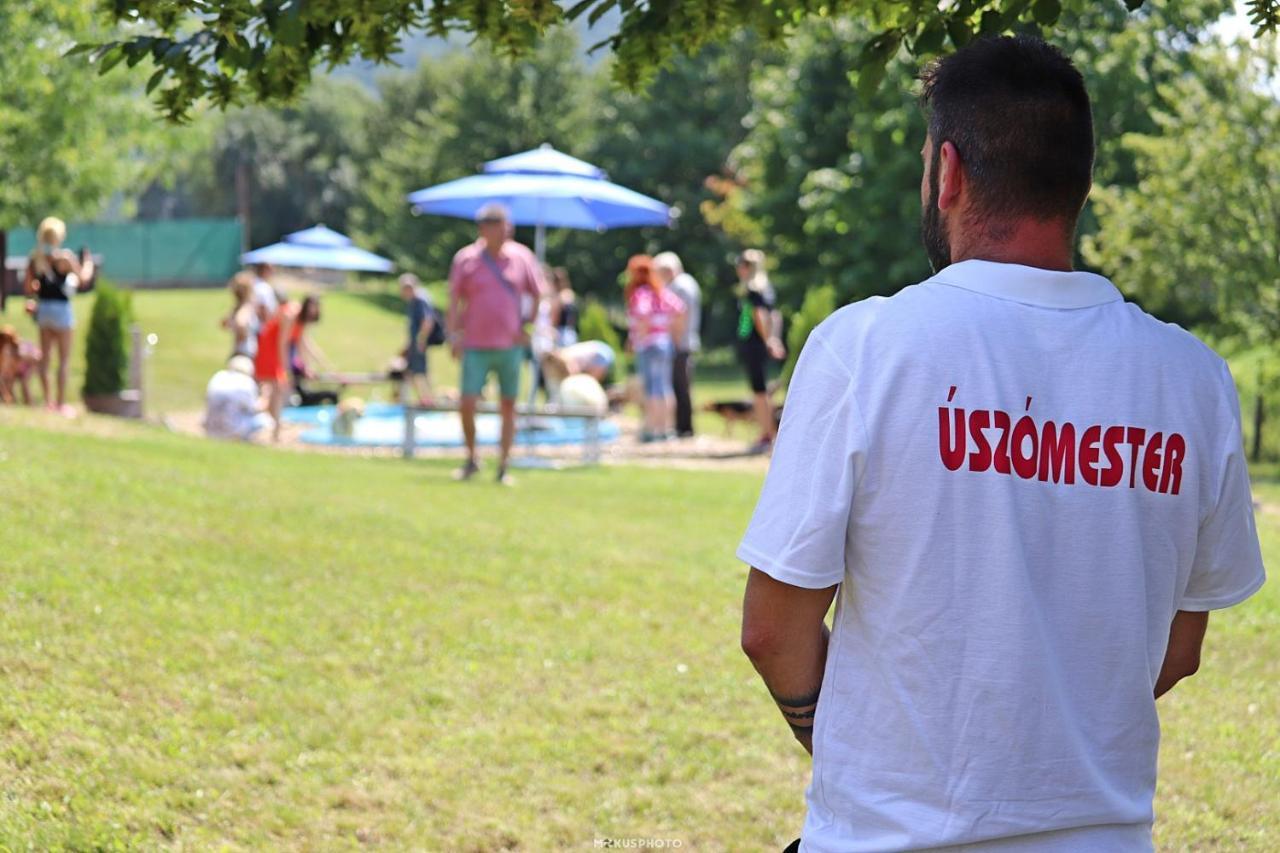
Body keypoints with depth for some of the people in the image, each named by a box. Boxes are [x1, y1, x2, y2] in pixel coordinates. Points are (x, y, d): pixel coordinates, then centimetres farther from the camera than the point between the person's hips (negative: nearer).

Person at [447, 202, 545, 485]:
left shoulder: (521, 257, 3)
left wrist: (528, 326, 4)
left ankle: (503, 467, 10)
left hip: (510, 345, 1)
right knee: (467, 405, -8)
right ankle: (471, 458, 14)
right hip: (476, 347, -1)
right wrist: (454, 336, -4)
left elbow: (538, 294, 13)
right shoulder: (466, 259, -1)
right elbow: (455, 300, 3)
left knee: (508, 407, 3)